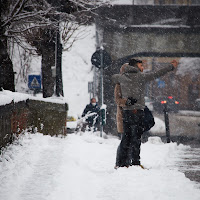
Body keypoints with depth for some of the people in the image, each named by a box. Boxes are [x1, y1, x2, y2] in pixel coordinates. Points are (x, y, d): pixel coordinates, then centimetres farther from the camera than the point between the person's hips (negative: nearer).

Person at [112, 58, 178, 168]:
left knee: (126, 136, 8)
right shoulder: (141, 77, -3)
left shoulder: (122, 77, 10)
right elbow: (157, 74, 0)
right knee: (136, 137, -3)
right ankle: (135, 162, -6)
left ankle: (121, 162, 7)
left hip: (126, 110, 5)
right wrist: (171, 67, 10)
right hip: (137, 111, -5)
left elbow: (113, 78, 31)